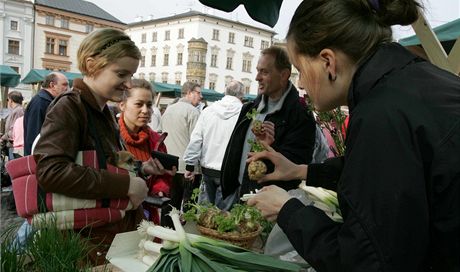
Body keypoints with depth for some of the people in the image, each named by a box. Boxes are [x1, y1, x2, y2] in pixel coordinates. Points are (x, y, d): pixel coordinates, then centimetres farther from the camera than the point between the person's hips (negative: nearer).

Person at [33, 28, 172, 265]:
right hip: (94, 242, -8)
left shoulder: (102, 110, 11)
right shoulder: (68, 107, -15)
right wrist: (126, 184, -27)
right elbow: (51, 172, -30)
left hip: (121, 231, 8)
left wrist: (141, 168, 3)